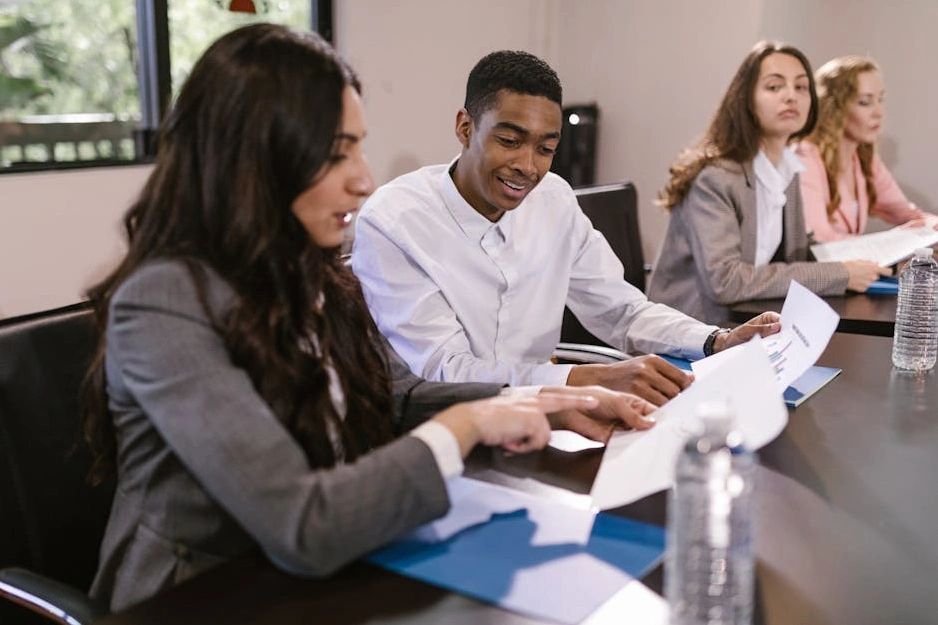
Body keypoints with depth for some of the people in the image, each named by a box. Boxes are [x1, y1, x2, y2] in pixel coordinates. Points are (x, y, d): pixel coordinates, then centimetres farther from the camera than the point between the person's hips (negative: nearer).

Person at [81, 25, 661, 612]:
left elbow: (400, 398, 10)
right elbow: (303, 529, -31)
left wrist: (548, 405, -2)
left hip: (318, 578, 6)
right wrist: (466, 425, -21)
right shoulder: (165, 303, -25)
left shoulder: (309, 273, 0)